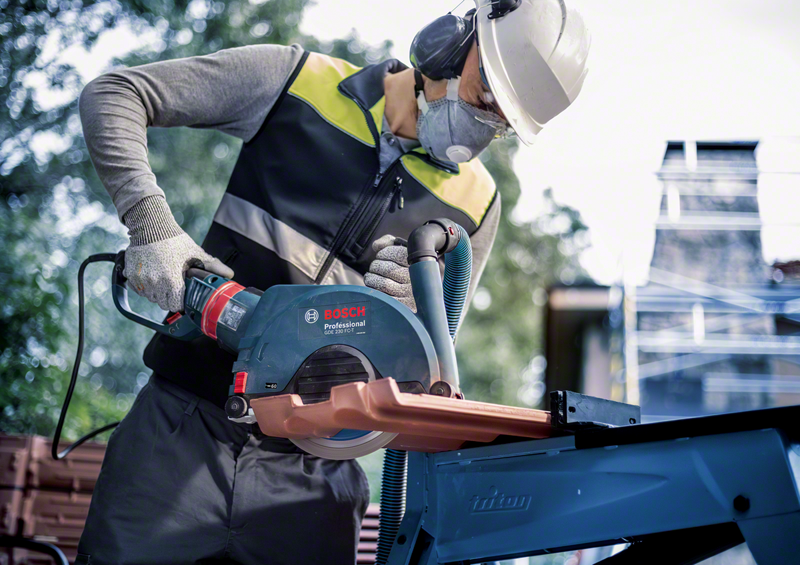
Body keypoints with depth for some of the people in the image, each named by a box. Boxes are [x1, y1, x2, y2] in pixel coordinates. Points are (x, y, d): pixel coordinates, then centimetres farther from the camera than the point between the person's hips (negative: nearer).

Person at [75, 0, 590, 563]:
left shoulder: (476, 205, 7)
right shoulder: (301, 83, -1)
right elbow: (113, 95, -1)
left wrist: (407, 304, -10)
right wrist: (153, 225, -15)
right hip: (186, 421, -1)